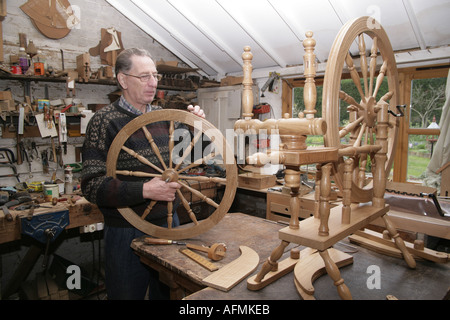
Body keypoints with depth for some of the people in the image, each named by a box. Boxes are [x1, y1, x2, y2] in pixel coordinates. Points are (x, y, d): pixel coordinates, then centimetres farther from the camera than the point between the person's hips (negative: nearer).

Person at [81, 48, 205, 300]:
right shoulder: (105, 121, -11)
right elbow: (93, 186, -18)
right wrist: (145, 190, -29)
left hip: (169, 223, 5)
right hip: (128, 231, -5)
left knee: (167, 292, 22)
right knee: (128, 294, 14)